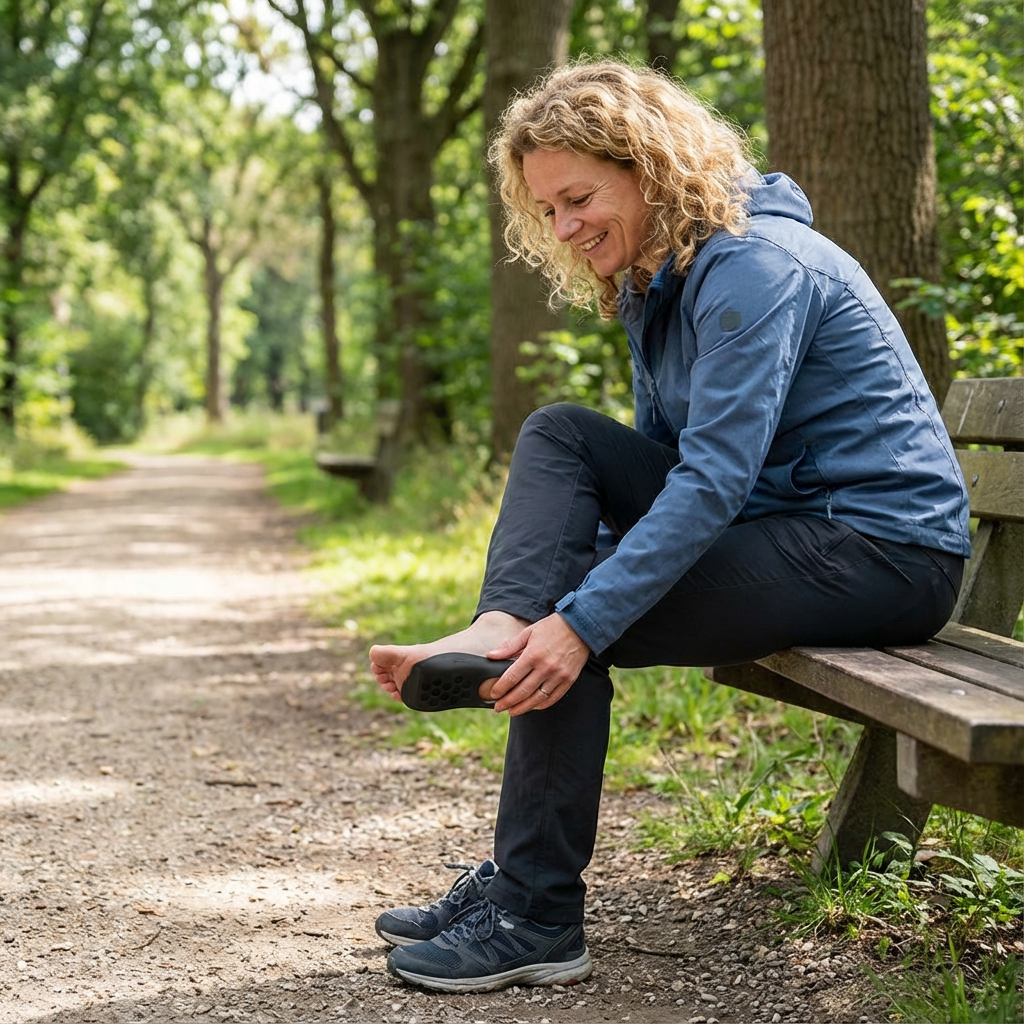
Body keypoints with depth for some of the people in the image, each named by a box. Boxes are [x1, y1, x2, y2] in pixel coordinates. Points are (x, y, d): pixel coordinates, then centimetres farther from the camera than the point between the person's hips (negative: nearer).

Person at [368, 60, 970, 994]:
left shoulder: (753, 266, -19)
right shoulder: (650, 283, 11)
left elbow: (715, 478, -27)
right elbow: (662, 464, 12)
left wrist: (582, 619, -31)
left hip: (883, 549, -9)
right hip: (775, 519, 9)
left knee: (570, 633, -17)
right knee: (560, 435, -2)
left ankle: (535, 918, -8)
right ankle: (495, 631, -18)